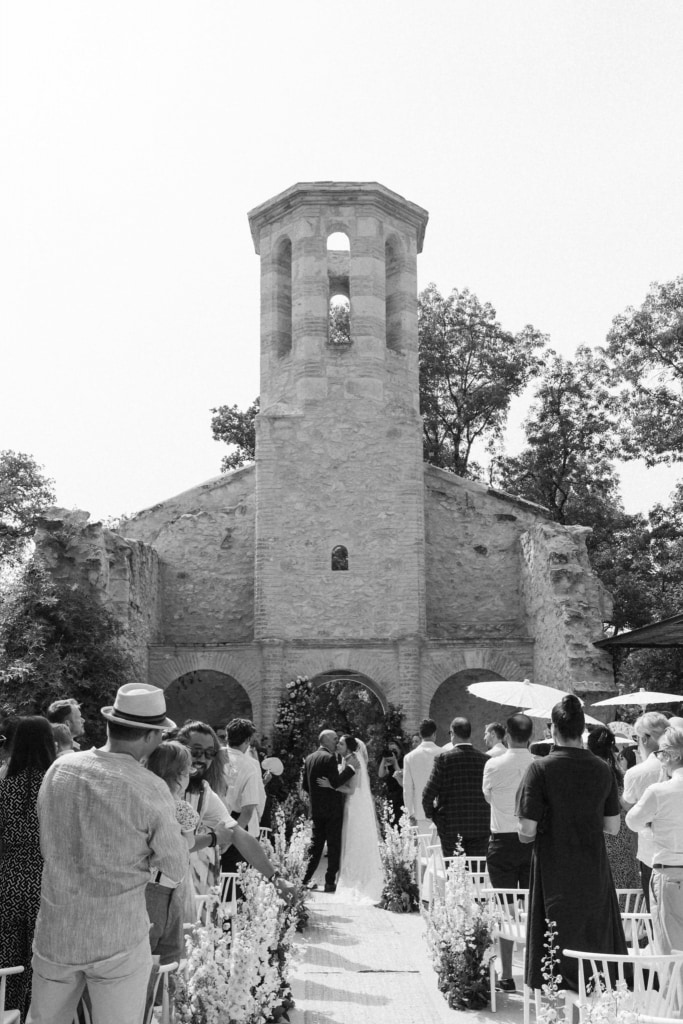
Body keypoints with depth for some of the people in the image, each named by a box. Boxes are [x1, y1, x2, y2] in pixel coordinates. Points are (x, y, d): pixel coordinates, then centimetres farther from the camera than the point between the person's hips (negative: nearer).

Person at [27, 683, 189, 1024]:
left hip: (55, 932, 4)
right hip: (119, 939, -4)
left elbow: (48, 841, 7)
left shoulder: (59, 768, -6)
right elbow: (177, 869, -8)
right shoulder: (151, 790, -18)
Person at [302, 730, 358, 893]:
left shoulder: (309, 758, 10)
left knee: (316, 845, 13)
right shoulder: (329, 758, -15)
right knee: (334, 846, 0)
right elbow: (336, 782, -22)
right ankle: (330, 882, 1)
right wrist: (350, 767, -17)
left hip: (316, 810, 7)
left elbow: (305, 785, 14)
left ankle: (306, 879, 9)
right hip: (332, 809, -7)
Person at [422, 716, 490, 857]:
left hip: (450, 826, -2)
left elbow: (428, 795, -7)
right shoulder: (485, 760, -1)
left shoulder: (443, 759, -8)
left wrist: (431, 814, 10)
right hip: (480, 826, 2)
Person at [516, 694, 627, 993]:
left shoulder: (540, 768, -14)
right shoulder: (602, 769, -2)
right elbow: (613, 827, 4)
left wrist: (526, 832, 6)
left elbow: (527, 831, -16)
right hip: (595, 874, 3)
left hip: (555, 874, -3)